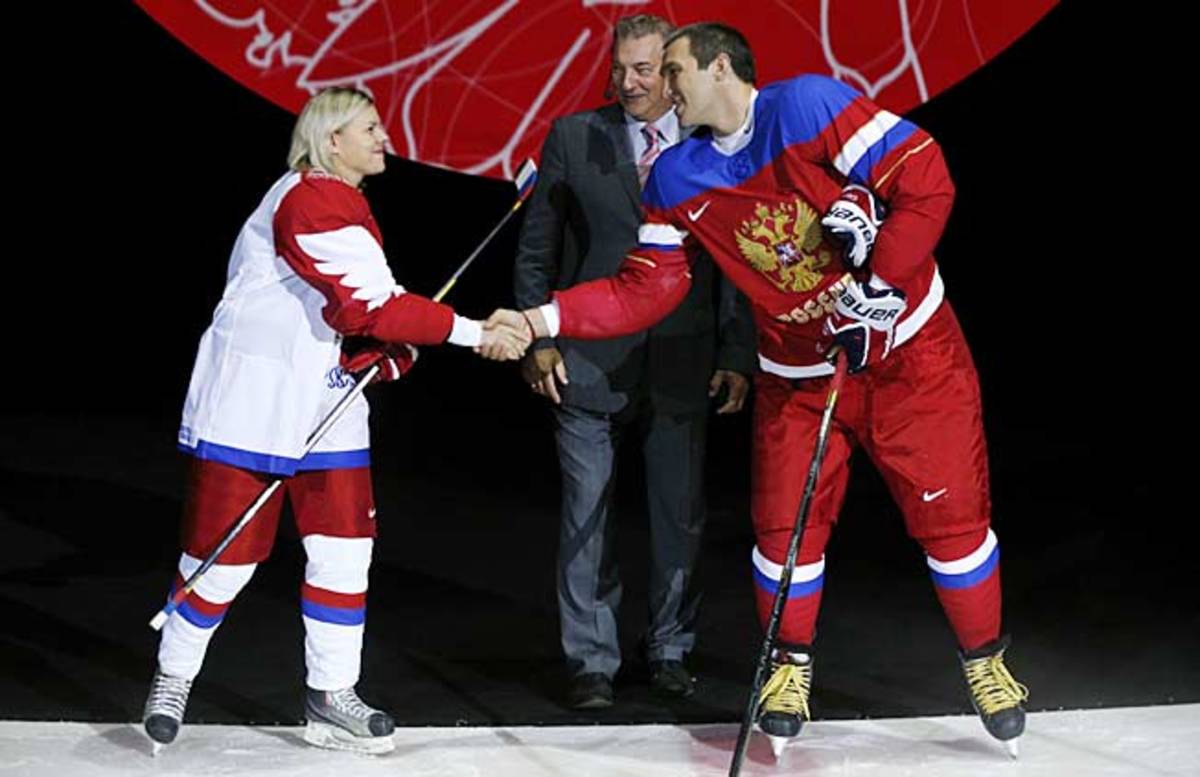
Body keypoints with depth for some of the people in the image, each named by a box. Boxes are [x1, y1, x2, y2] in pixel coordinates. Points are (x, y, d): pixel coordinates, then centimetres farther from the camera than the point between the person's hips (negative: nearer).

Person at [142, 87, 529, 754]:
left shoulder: (344, 204, 15)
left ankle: (332, 699, 10)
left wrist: (392, 354, -4)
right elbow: (371, 306, -25)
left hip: (325, 405, 9)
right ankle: (173, 681, 19)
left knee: (345, 546, 3)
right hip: (251, 399, -9)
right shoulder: (312, 201, -18)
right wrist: (475, 333, -25)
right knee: (226, 554, 0)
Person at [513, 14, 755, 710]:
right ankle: (591, 662, 10)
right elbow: (536, 250, 7)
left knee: (681, 516, 8)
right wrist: (539, 339, -1)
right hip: (590, 361, -1)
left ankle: (670, 651, 22)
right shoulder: (574, 138, 3)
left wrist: (737, 355, -2)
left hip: (682, 364, 1)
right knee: (588, 517, 2)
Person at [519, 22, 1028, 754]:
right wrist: (543, 320, -15)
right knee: (786, 523, 1)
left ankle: (987, 662, 20)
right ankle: (792, 666, 24)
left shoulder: (809, 107, -20)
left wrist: (880, 284, -23)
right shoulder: (677, 178, -3)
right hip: (800, 374, 4)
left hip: (910, 346, -4)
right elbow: (646, 290, -3)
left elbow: (926, 182, -22)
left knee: (951, 511, 0)